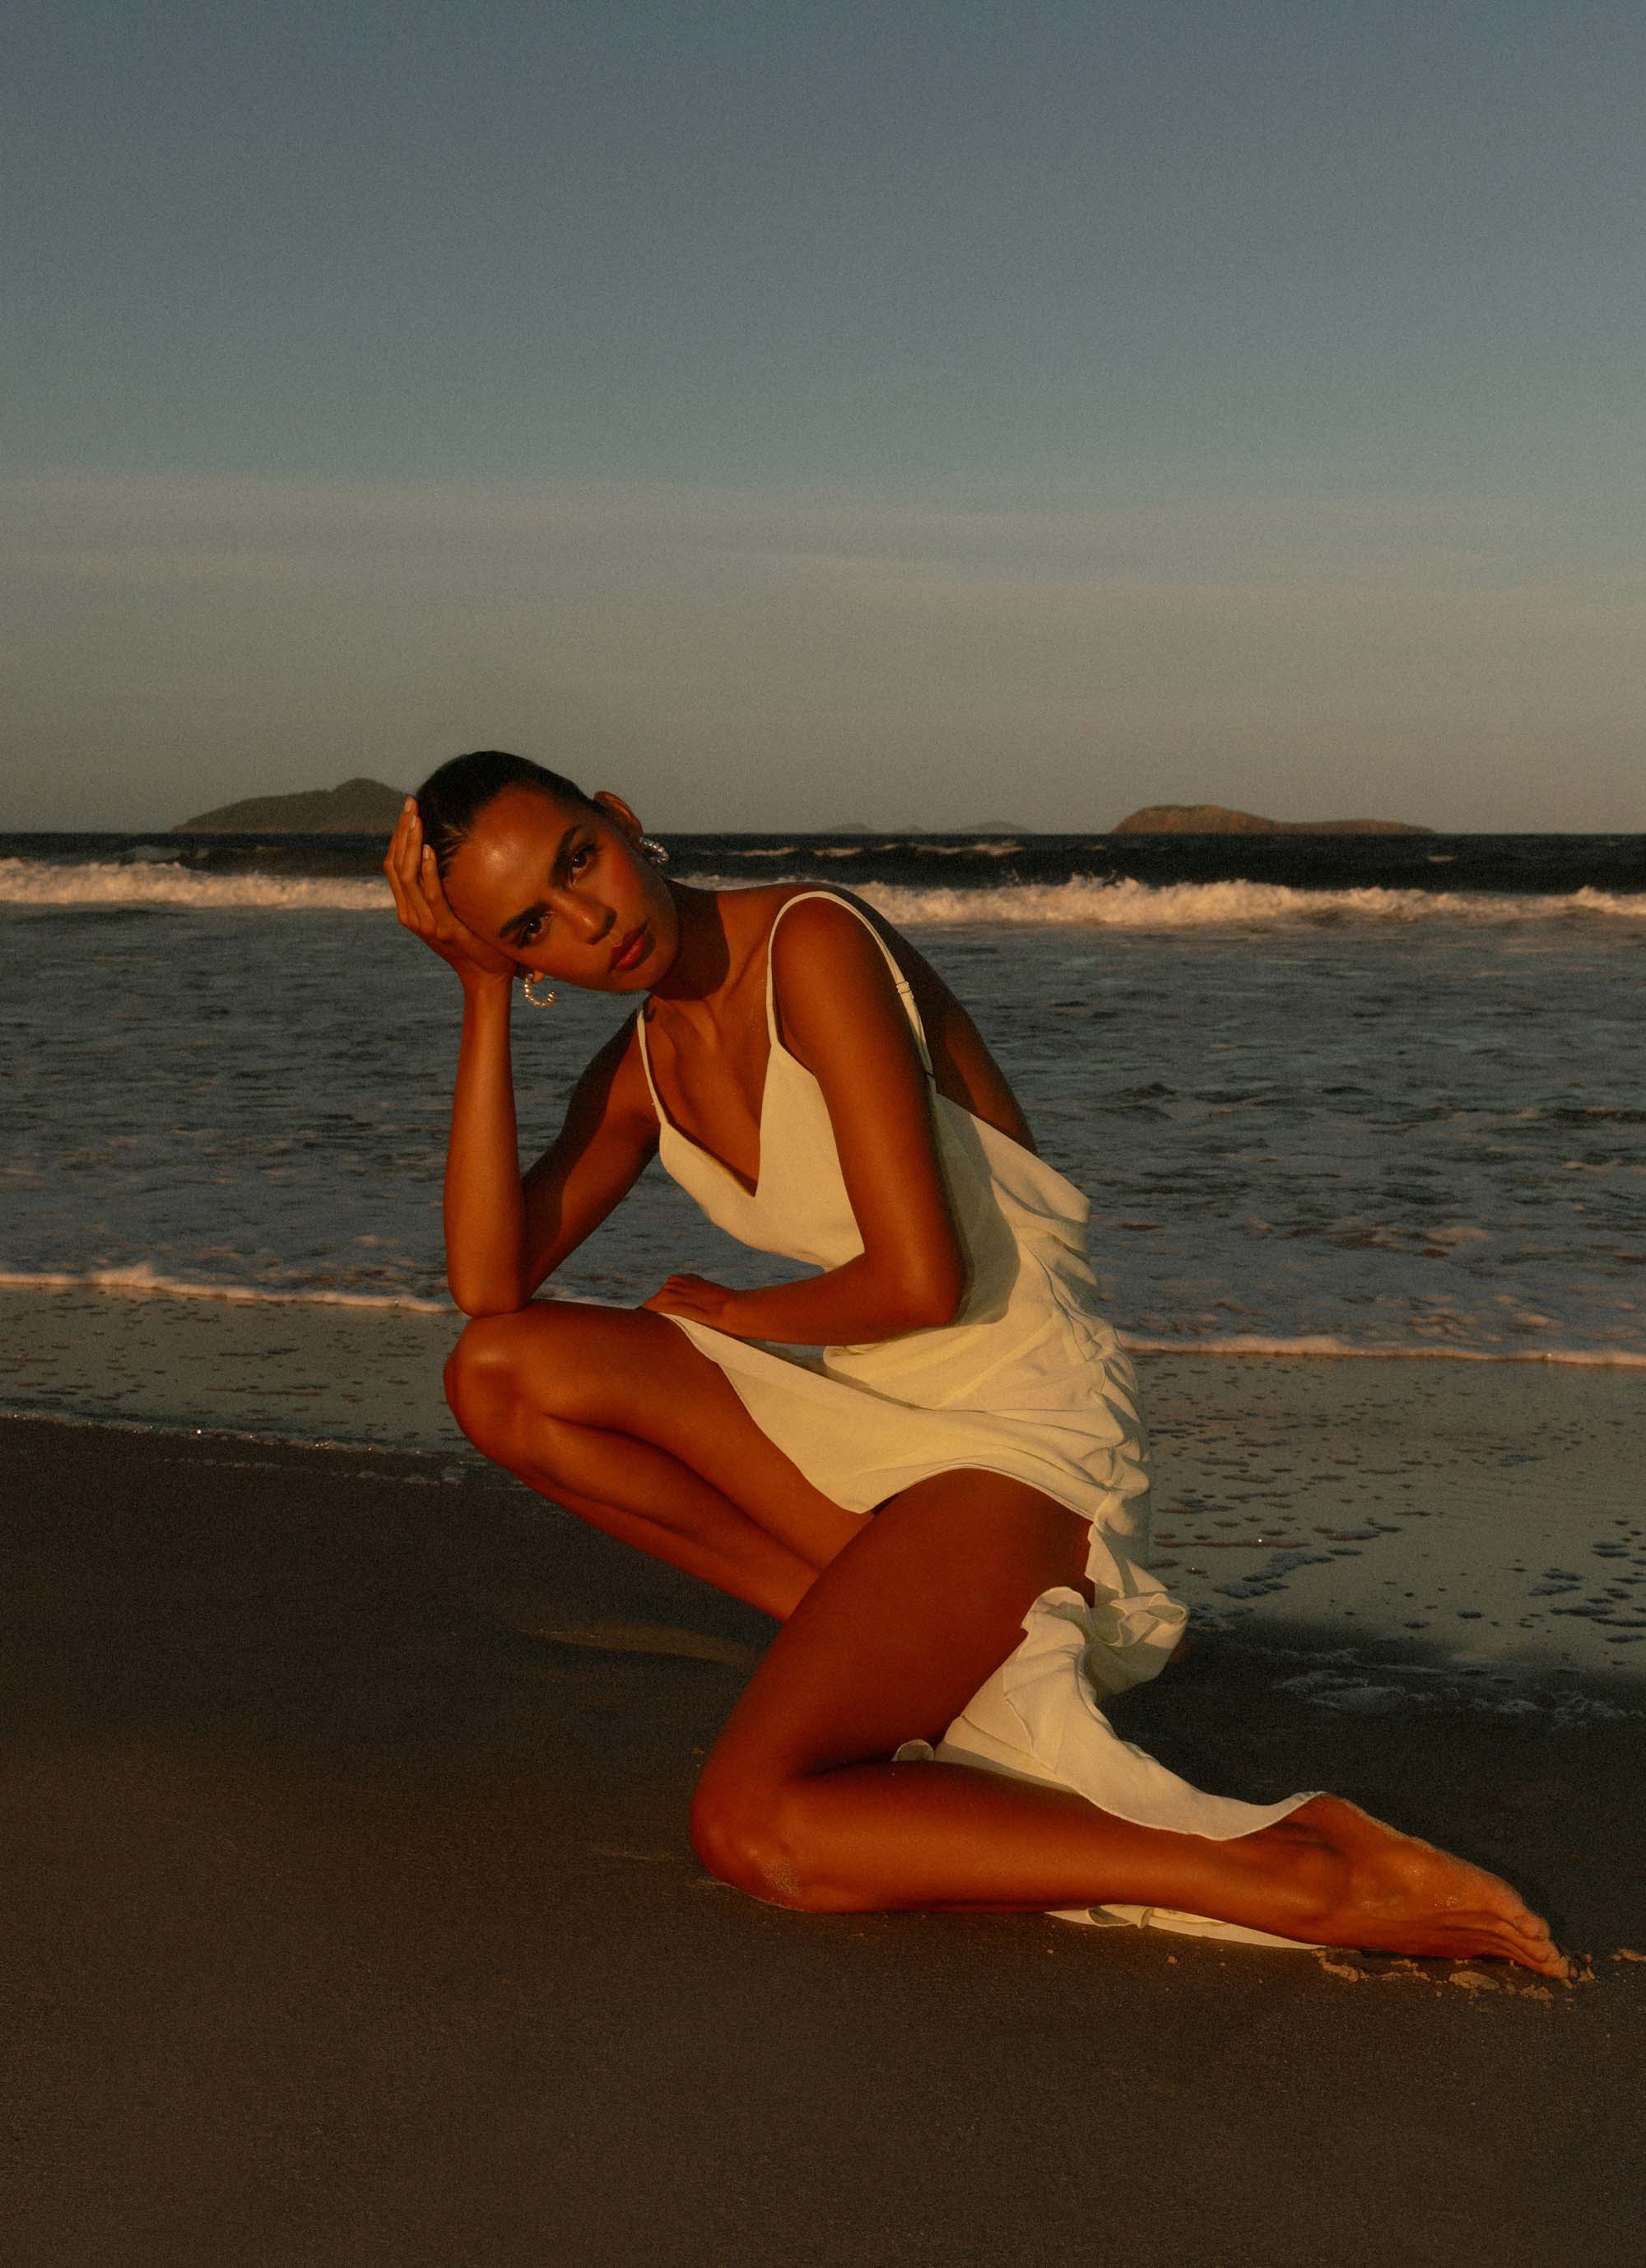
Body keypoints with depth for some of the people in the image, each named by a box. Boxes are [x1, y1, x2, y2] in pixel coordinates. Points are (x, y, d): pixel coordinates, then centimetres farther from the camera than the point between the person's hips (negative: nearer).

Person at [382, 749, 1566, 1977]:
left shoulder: (812, 941, -15)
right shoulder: (639, 1075, 9)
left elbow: (920, 1282, -21)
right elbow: (490, 1282, -5)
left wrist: (725, 1313, -1)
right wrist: (485, 997, -7)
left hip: (1027, 1439, -9)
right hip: (884, 1423, 9)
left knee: (751, 1825, -23)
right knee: (505, 1374, -2)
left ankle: (1309, 1884, -22)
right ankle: (922, 1639, -3)